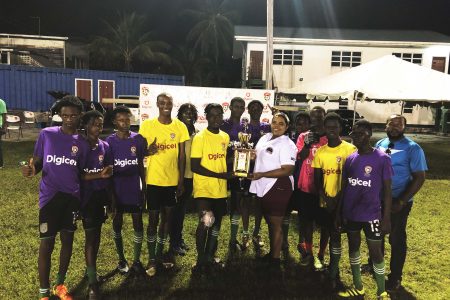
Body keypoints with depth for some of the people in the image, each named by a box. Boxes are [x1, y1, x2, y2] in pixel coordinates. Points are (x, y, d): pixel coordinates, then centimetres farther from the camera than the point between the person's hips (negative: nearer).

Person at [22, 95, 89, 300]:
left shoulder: (82, 143, 3)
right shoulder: (46, 134, -2)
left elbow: (80, 173, 9)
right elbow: (37, 162, 3)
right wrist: (31, 169, -17)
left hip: (72, 197, 3)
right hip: (49, 197, -2)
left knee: (67, 240, 12)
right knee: (47, 244, 1)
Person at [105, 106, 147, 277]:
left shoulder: (138, 139, -2)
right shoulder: (110, 141, -5)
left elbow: (141, 165, 5)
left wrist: (144, 188, 4)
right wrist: (110, 193, -4)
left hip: (135, 190, 1)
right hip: (117, 191, 0)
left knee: (138, 225, 4)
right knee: (117, 225, 12)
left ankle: (136, 261, 18)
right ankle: (121, 259, 29)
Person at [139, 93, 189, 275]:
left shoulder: (180, 126, 2)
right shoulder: (147, 125, -4)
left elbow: (182, 155, 4)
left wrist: (181, 180, 2)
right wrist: (148, 151, -22)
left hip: (172, 180, 3)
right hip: (154, 180, -3)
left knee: (167, 217, 12)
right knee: (153, 219, 4)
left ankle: (159, 256, 29)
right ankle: (151, 260, 20)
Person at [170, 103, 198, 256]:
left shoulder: (195, 133, 8)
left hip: (189, 175, 5)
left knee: (182, 208, 17)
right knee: (176, 208, 3)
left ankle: (179, 238, 31)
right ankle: (174, 243, 16)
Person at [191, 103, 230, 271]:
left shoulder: (225, 137, 8)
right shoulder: (199, 138, -11)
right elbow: (195, 167, -15)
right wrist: (219, 175, -18)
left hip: (220, 188, 6)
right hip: (204, 188, -6)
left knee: (216, 223, 14)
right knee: (206, 221, -19)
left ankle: (209, 256, 33)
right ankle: (200, 259, 2)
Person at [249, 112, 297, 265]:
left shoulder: (287, 145, -15)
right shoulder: (265, 138, 9)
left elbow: (287, 170, -22)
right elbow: (257, 155, 24)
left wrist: (261, 175, -22)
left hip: (278, 188, -8)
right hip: (264, 188, 8)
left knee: (276, 224, 5)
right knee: (269, 222, 20)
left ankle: (275, 259, 20)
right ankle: (271, 253, 37)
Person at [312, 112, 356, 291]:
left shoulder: (350, 149, -7)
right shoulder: (320, 152, 5)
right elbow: (317, 178, 6)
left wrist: (339, 197, -13)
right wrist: (325, 197, -8)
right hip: (325, 202, 4)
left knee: (335, 235, 0)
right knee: (332, 234, 16)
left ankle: (333, 273, 15)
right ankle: (334, 269, 32)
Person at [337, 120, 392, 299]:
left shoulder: (382, 159, -11)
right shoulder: (350, 159, 3)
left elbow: (387, 190, -8)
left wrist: (386, 218, -10)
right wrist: (339, 212, 8)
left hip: (371, 215, -5)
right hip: (350, 213, 5)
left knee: (375, 252, 5)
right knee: (353, 248, 15)